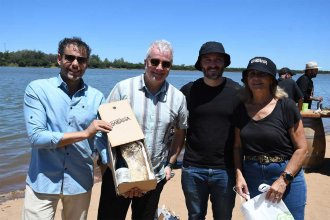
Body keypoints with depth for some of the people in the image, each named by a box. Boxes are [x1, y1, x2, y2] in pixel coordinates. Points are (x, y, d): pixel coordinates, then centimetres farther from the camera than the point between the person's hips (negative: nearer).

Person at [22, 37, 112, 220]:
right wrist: (84, 133, -22)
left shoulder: (96, 97, -2)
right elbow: (36, 136, -17)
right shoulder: (37, 89, -8)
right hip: (42, 182, -2)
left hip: (81, 183, 3)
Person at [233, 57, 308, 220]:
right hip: (251, 177, 3)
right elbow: (238, 147, 7)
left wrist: (284, 179, -17)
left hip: (287, 176, -3)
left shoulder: (286, 106, -10)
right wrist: (239, 175, -6)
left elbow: (302, 148, -10)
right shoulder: (241, 109, 1)